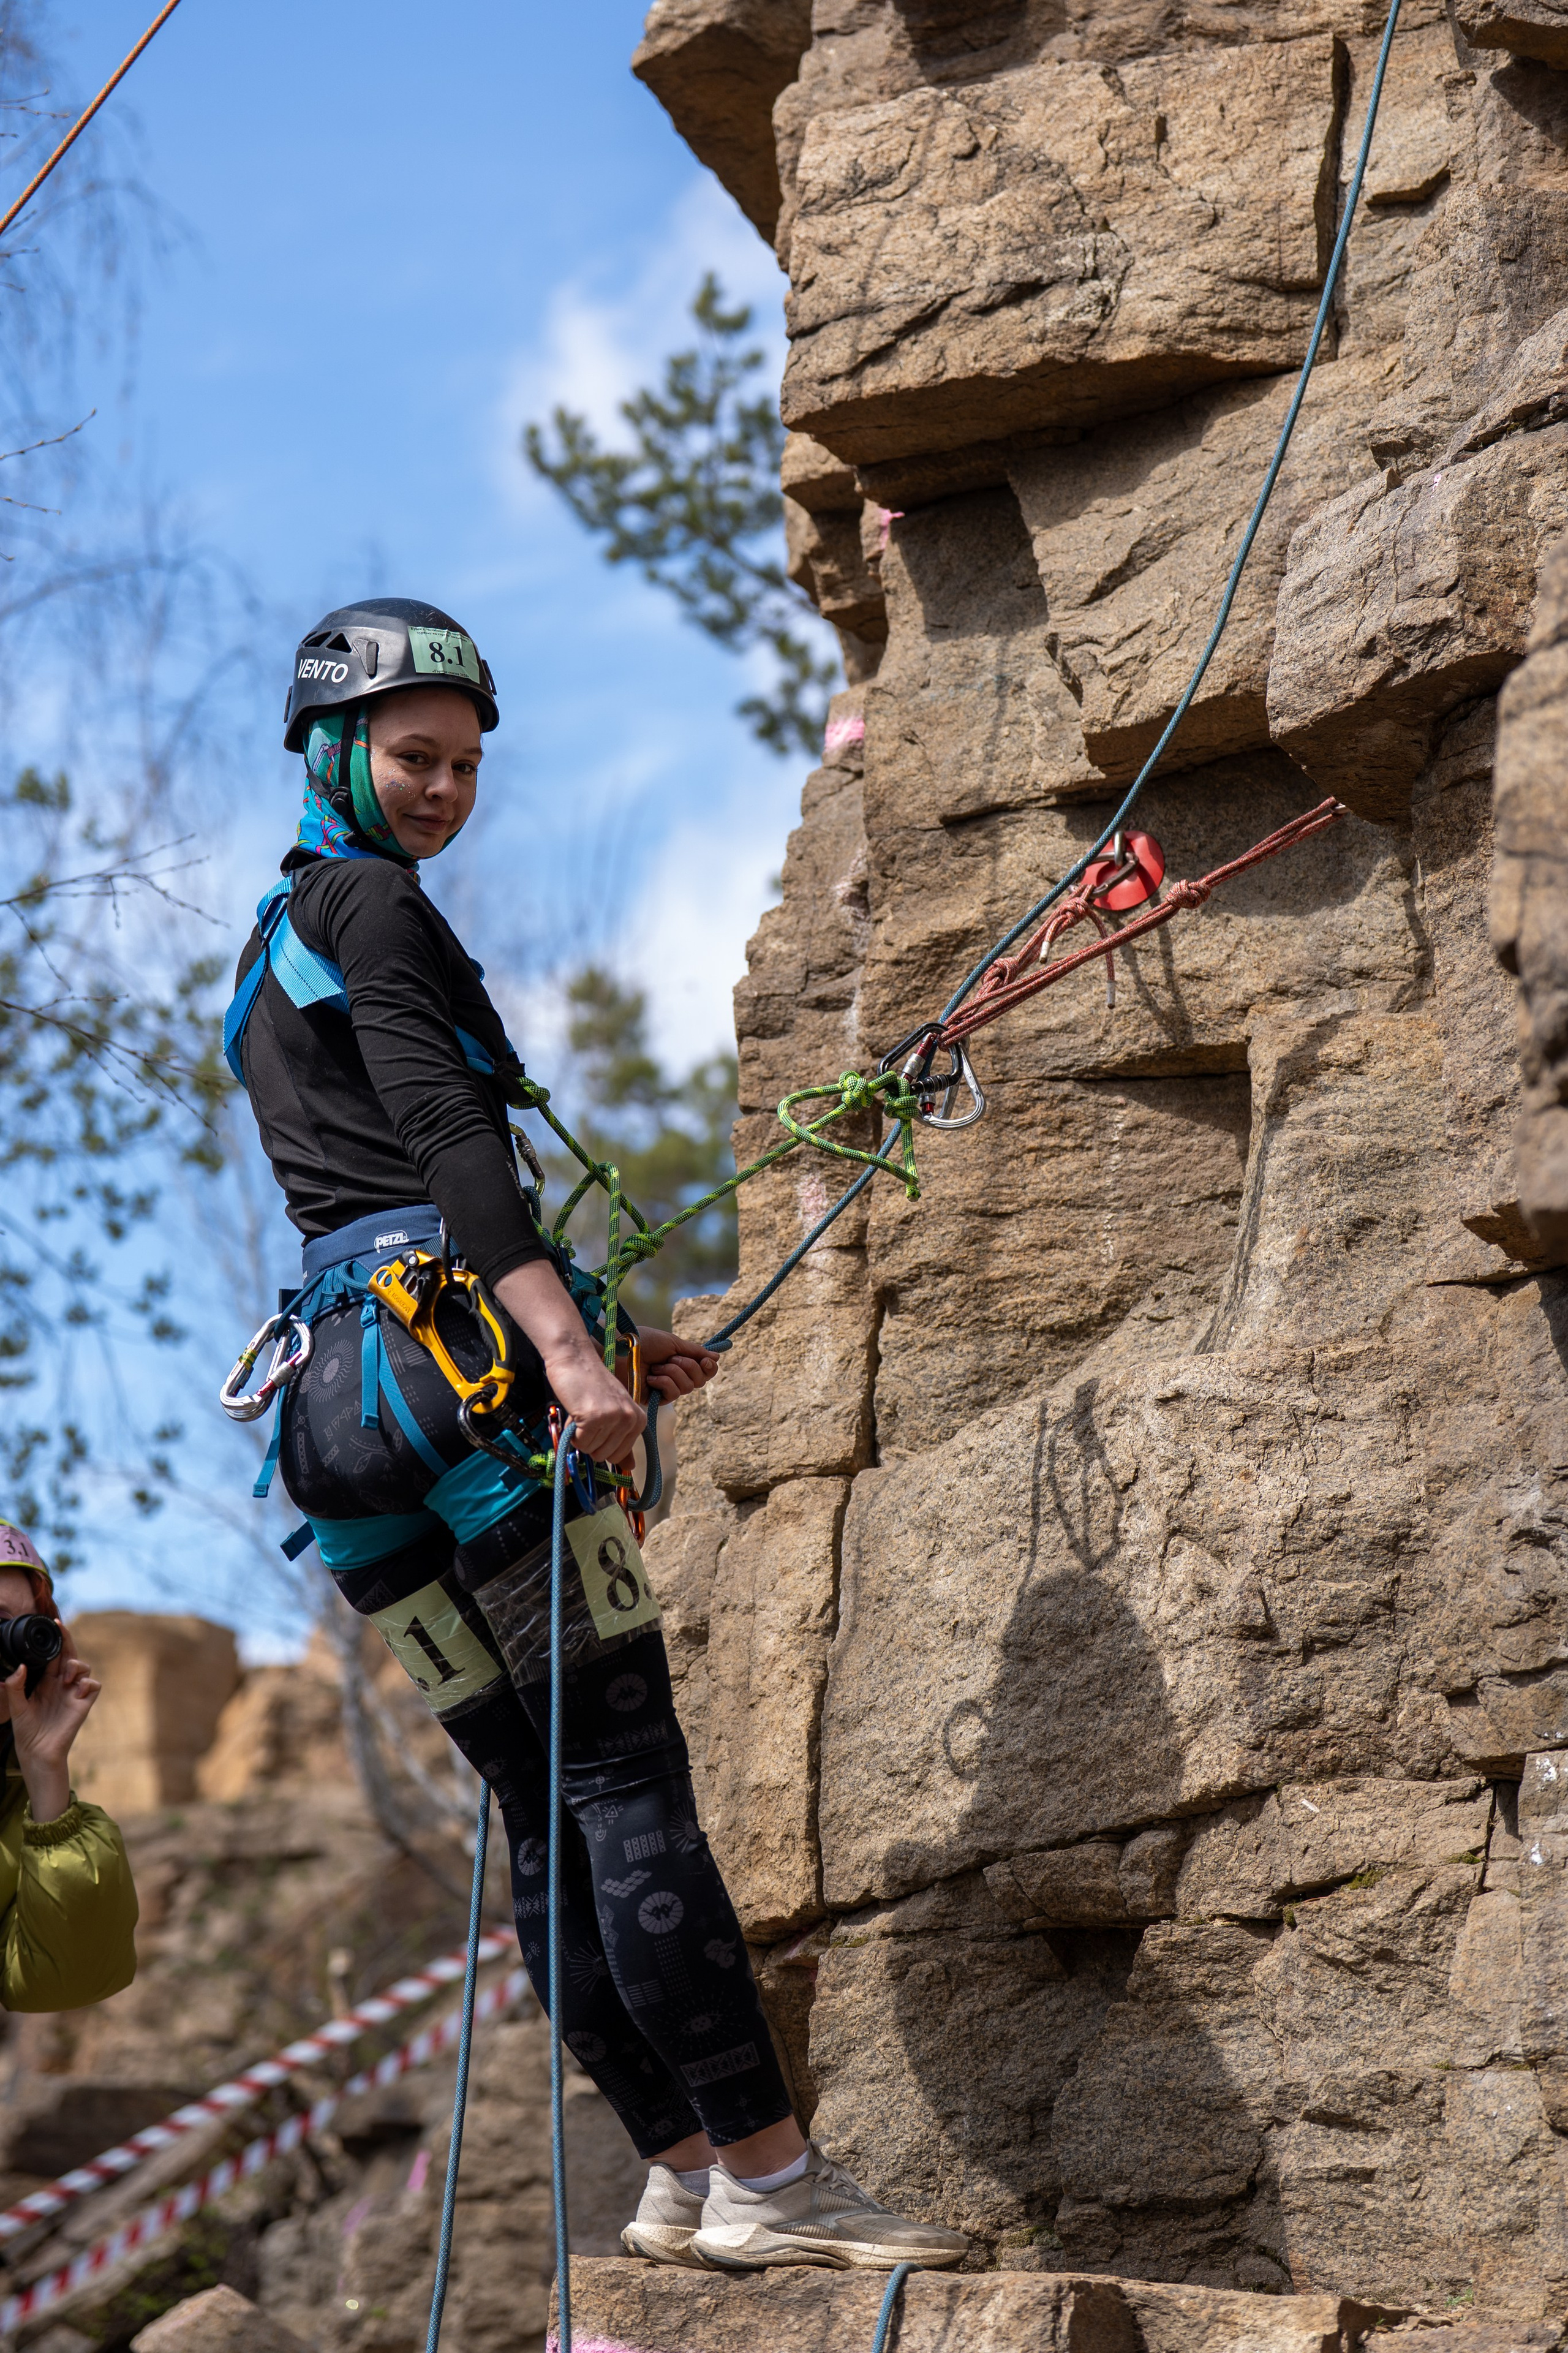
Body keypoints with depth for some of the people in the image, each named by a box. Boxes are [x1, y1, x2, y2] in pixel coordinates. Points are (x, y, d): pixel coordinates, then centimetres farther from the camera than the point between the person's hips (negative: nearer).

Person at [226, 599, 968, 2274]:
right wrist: (565, 1342, -27)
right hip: (449, 1348, -10)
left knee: (547, 1810, 5)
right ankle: (765, 2174, -18)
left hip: (347, 1383, 10)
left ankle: (681, 2176, 4)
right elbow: (448, 1142, -16)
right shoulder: (369, 906, -1)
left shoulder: (269, 960, 29)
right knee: (629, 1776, -14)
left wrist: (604, 1339, 28)